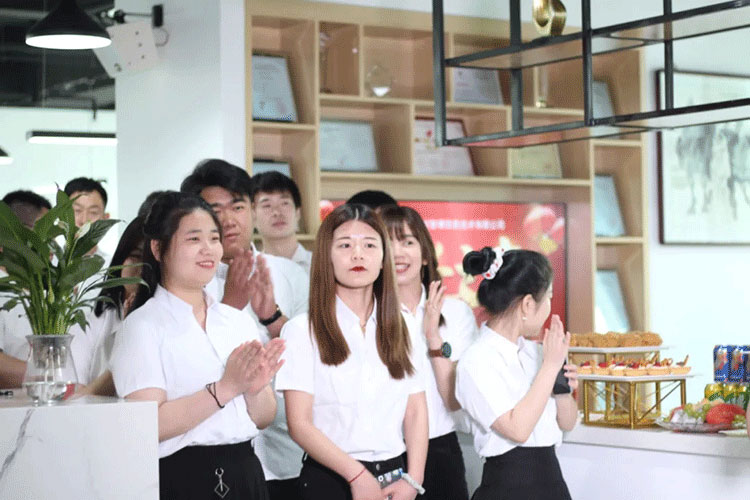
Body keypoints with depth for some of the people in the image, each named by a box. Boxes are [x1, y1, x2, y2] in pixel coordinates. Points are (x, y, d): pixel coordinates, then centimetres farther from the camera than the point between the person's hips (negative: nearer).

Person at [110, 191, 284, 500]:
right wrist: (224, 388, -20)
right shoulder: (143, 325, -5)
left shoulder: (238, 321, 10)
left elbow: (264, 419, 10)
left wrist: (254, 390, -10)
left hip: (244, 472, 5)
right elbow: (149, 425, -16)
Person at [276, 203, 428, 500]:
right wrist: (358, 475, -16)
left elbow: (416, 412, 5)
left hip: (394, 474, 4)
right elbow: (299, 424, -10)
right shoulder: (303, 330, -4)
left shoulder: (398, 329, 9)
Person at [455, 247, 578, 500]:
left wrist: (562, 391, -6)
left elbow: (567, 422, 13)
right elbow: (517, 429, -20)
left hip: (551, 478, 6)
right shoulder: (477, 361, -12)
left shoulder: (533, 351, 5)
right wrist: (550, 366, -16)